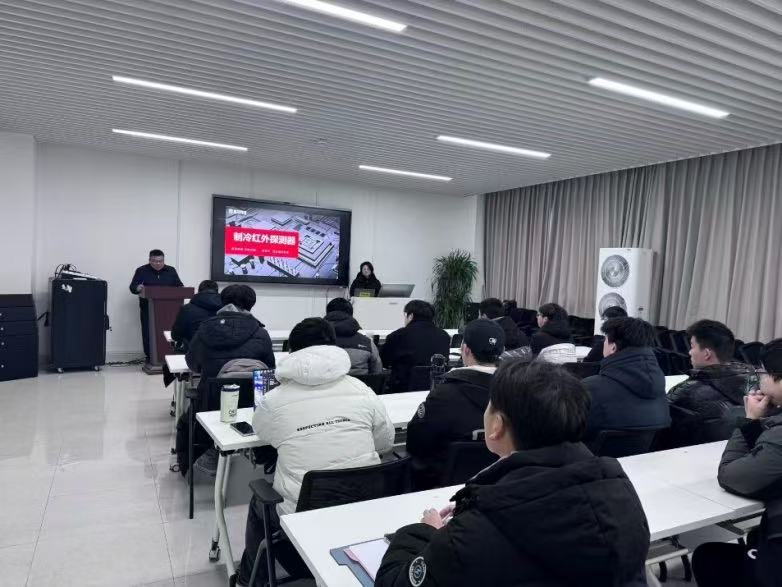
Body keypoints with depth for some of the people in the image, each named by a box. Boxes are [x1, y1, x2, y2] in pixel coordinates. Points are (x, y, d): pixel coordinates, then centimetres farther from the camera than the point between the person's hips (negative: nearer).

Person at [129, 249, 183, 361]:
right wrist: (138, 288, -22)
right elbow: (132, 287, 1)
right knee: (148, 333, -4)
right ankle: (149, 356, 6)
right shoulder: (142, 271, 5)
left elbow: (180, 286, 13)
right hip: (148, 308, -1)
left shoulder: (171, 271, 11)